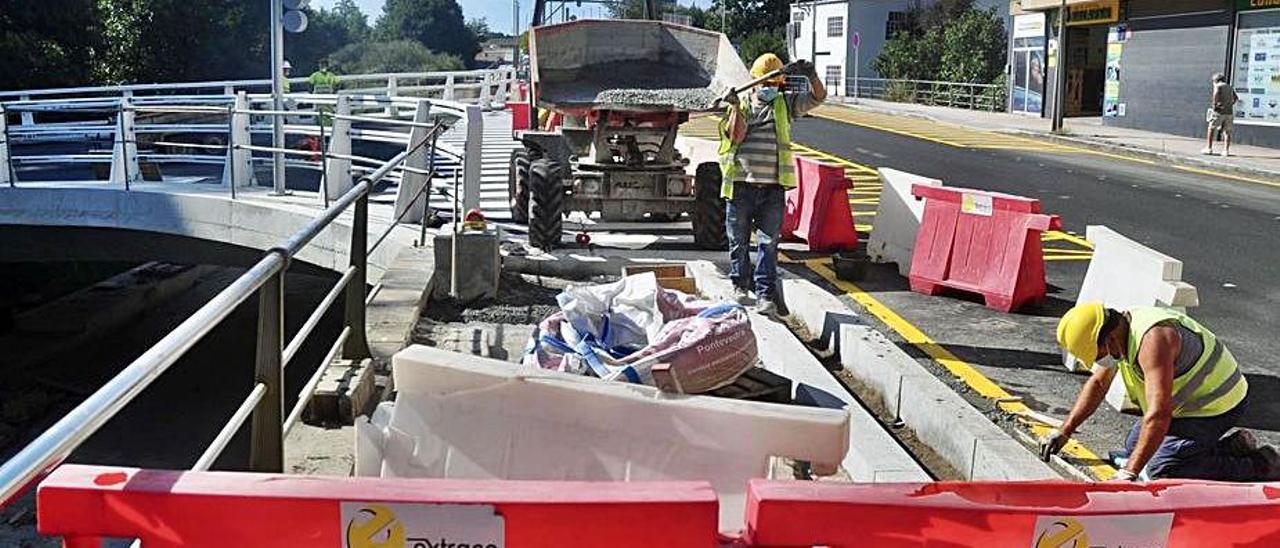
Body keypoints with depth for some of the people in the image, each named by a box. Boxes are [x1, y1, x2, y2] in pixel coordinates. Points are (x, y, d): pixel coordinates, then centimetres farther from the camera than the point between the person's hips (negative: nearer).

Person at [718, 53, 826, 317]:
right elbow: (736, 137, -5)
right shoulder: (742, 102, 7)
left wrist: (812, 75, -16)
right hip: (741, 184, 0)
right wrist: (736, 107, -15)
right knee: (739, 240, 10)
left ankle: (766, 295, -1)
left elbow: (818, 97, 1)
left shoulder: (786, 103, 10)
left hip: (773, 186, 0)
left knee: (768, 242, -2)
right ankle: (740, 284, 27)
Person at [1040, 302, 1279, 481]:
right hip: (1192, 402, 10)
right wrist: (1064, 431, 6)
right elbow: (1098, 384, 11)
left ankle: (1257, 466, -2)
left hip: (1218, 407, -10)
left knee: (1162, 469, -16)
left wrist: (1128, 473, -40)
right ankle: (1232, 446, 16)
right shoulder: (1118, 331, -4)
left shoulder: (1153, 339, -34)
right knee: (1134, 448, 12)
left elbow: (1159, 414, -40)